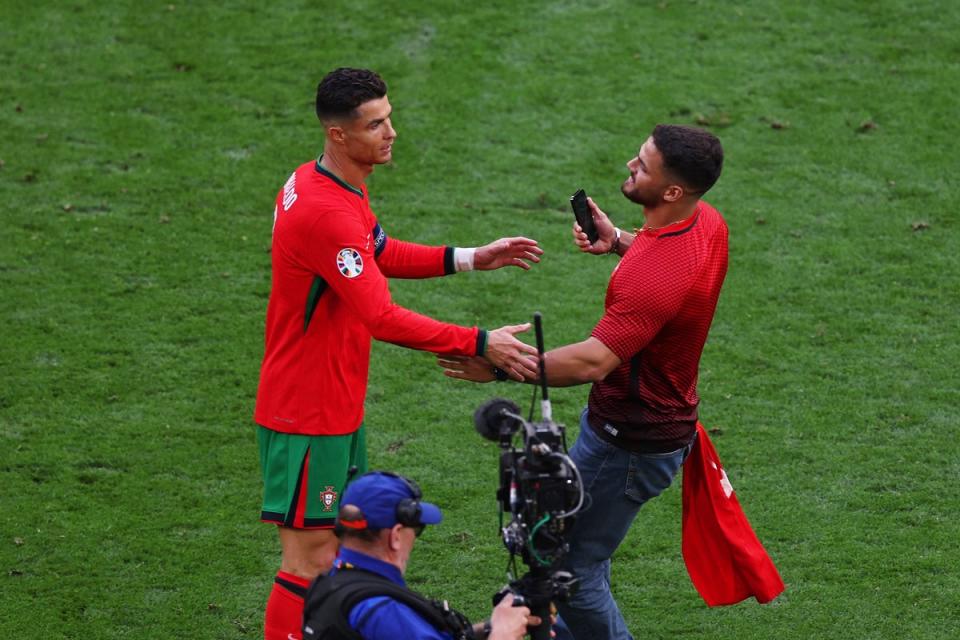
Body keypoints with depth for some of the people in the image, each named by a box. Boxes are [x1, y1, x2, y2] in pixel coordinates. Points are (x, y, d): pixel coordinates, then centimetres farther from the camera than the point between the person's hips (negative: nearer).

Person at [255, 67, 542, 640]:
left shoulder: (331, 187, 6)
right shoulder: (326, 214, -27)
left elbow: (379, 254, 23)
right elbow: (382, 318, -29)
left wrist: (471, 259, 14)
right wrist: (480, 344, -27)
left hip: (338, 407, 10)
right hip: (309, 415, -10)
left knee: (342, 544, 18)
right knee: (311, 560, -5)